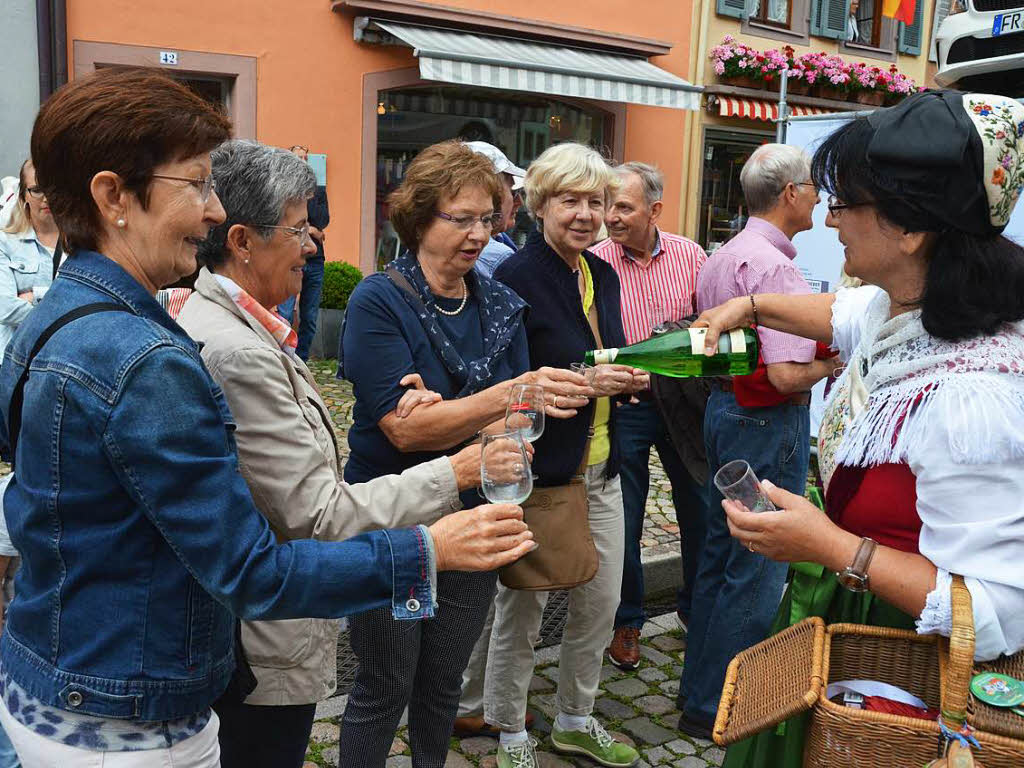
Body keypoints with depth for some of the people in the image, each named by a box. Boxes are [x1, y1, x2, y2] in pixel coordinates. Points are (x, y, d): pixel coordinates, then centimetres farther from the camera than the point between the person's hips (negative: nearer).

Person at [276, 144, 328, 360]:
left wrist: (306, 194, -3)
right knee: (284, 315, -12)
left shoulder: (319, 191, 16)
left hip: (314, 261, 4)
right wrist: (310, 229, -6)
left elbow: (323, 221, 2)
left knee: (309, 319, 5)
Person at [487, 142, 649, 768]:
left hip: (600, 472, 8)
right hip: (537, 476, -7)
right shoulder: (515, 278, -15)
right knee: (521, 612, 8)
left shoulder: (602, 275, 9)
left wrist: (630, 376, -3)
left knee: (600, 606, 17)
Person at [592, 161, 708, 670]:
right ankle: (625, 622, 28)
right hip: (624, 404, -2)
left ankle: (697, 609, 37)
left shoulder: (689, 255, -1)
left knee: (701, 513, 14)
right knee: (623, 521, 7)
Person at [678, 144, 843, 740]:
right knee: (757, 572, 1)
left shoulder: (722, 257, 9)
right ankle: (714, 708, 13)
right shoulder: (774, 267, -21)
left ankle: (699, 684, 32)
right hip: (769, 425, -10)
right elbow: (788, 374, -26)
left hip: (725, 410, 10)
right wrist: (836, 360, -9)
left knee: (720, 553, 18)